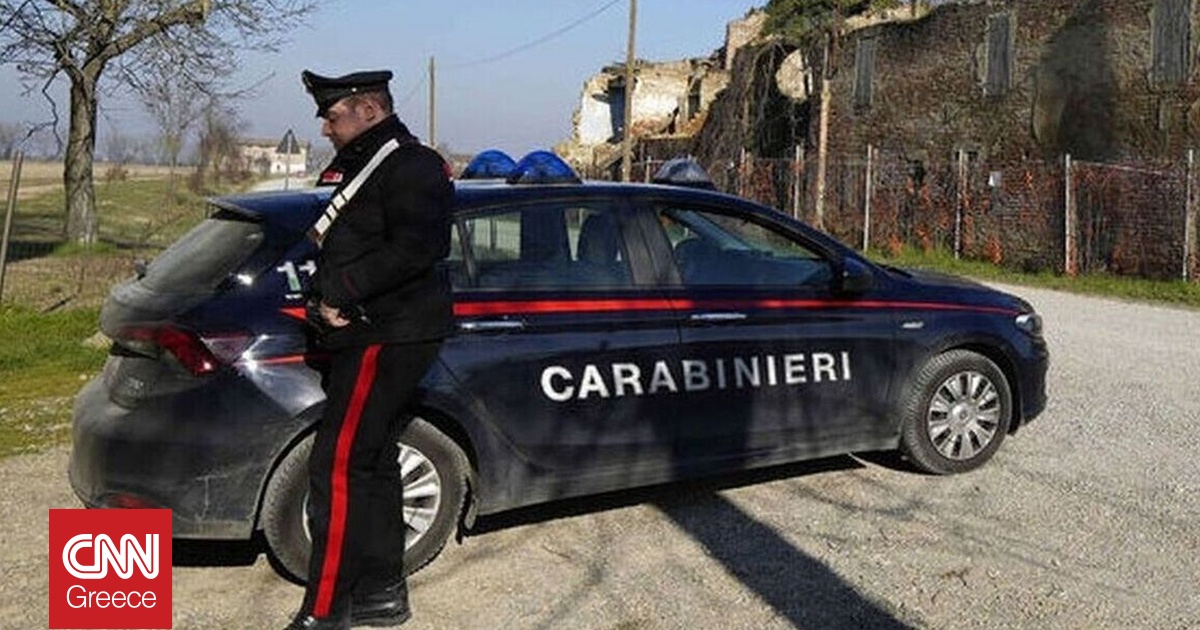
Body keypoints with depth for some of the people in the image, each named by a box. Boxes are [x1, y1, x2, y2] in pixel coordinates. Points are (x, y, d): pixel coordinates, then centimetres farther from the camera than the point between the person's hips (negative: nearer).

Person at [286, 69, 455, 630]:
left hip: (388, 339, -11)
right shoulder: (363, 167, 22)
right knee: (371, 462, 14)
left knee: (338, 467, -12)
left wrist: (339, 292, -21)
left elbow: (415, 248, -25)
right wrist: (326, 296, 6)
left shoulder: (409, 167, -11)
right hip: (372, 336, 11)